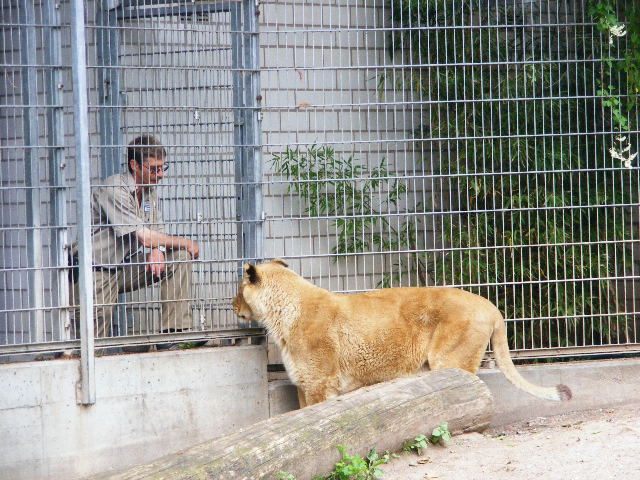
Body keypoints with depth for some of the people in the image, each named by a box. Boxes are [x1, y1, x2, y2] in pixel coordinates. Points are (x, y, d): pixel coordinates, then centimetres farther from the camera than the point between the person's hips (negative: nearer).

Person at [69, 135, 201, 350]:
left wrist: (157, 249, -14)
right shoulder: (114, 190, -19)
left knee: (180, 258, -10)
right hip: (97, 270, -8)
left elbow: (156, 233, 12)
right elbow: (144, 237, -22)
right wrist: (186, 243, -11)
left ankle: (173, 332, -13)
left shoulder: (150, 191, 9)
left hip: (126, 267, 8)